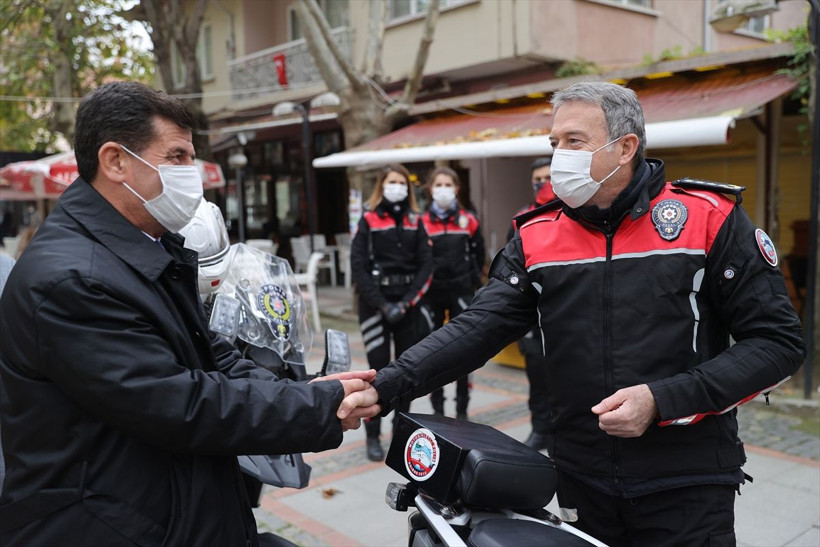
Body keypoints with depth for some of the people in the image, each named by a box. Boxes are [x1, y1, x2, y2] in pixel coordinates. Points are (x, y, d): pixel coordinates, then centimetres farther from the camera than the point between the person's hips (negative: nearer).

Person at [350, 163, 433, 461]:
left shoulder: (415, 221, 9)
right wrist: (383, 305, -13)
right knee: (379, 371, -4)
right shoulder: (368, 221, 0)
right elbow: (358, 268, -6)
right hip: (375, 304, -3)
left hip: (408, 304, 3)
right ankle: (373, 436, 8)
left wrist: (406, 302, -9)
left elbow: (426, 265, 3)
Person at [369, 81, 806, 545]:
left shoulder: (710, 217, -7)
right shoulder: (536, 237, 1)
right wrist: (385, 389, -24)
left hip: (687, 489, -2)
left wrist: (662, 401, -17)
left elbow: (779, 340, -6)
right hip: (581, 484, 3)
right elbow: (477, 330, -9)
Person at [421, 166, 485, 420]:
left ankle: (462, 409, 15)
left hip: (461, 291, 0)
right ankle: (437, 408, 17)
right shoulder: (422, 222, 0)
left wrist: (474, 279, 8)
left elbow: (478, 252, 12)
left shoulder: (468, 220, 3)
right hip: (432, 293, 0)